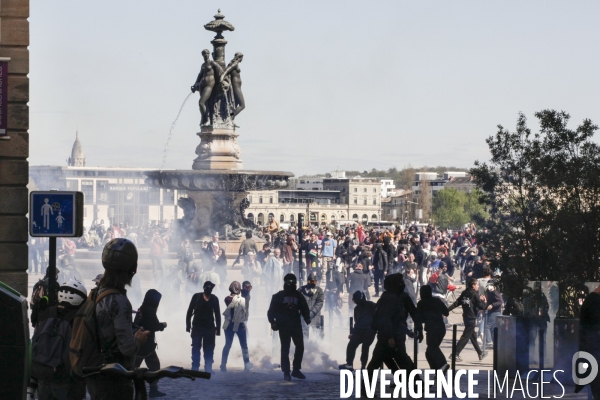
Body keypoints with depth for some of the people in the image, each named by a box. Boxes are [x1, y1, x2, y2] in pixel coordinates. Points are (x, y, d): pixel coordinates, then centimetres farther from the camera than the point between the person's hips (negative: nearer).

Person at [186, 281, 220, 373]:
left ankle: (208, 369, 7)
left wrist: (218, 329, 4)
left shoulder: (214, 299, 1)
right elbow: (189, 312, 2)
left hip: (210, 328, 1)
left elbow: (217, 315, 7)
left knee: (209, 350, 2)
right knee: (196, 348, 1)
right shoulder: (196, 297, -2)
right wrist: (188, 326, -2)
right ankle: (195, 368, 5)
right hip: (197, 327, -1)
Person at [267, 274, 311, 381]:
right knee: (285, 349, -2)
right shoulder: (278, 296, 3)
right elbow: (271, 311, 0)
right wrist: (273, 322, -13)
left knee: (300, 347, 1)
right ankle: (286, 373, 0)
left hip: (296, 325, 3)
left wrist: (307, 319, -4)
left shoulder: (298, 296, 11)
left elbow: (304, 309, 11)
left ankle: (296, 370, 14)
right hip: (284, 326, -3)